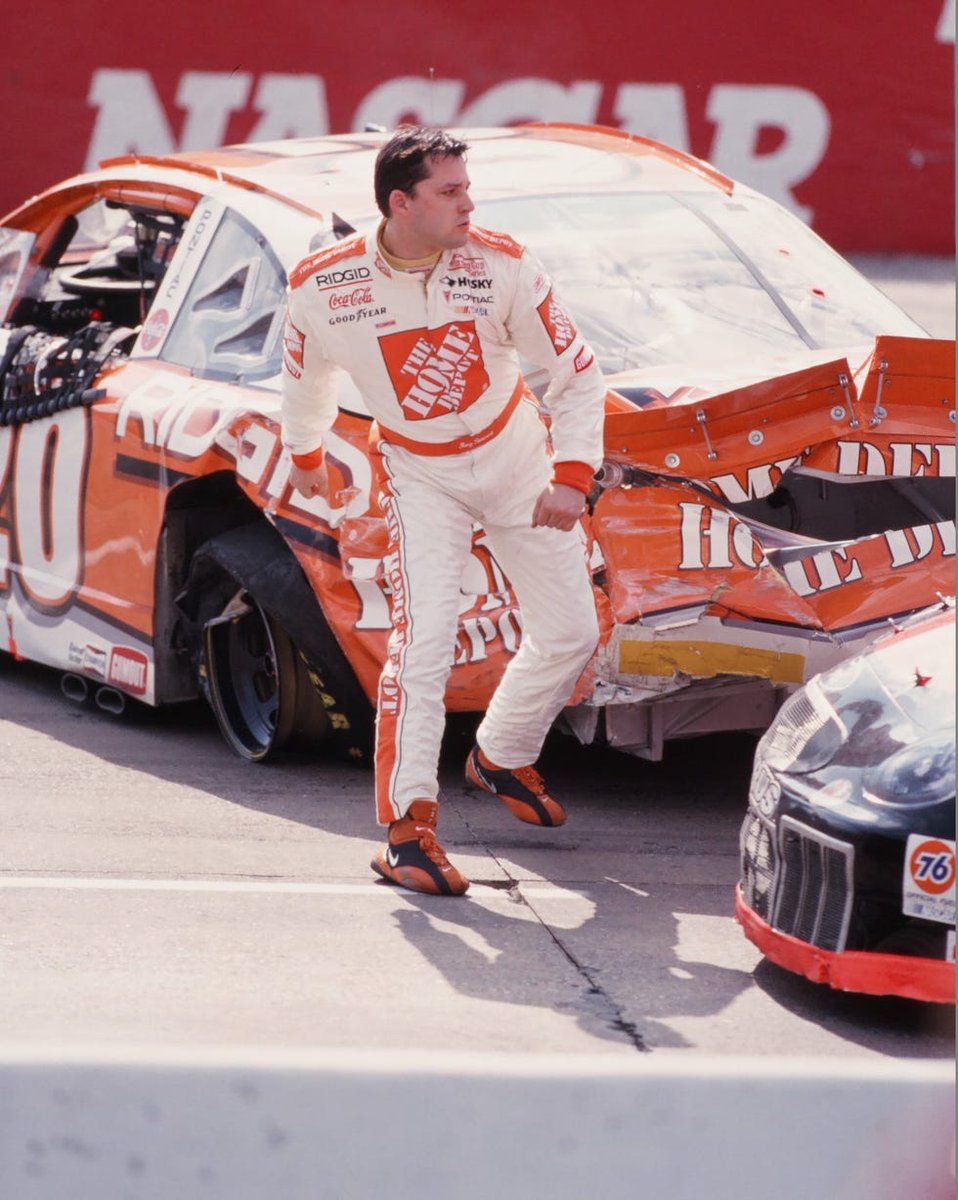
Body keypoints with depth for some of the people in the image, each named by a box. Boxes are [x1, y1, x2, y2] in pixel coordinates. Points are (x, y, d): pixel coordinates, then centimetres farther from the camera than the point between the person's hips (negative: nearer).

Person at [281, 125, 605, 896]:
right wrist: (305, 454, 19)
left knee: (571, 633, 8)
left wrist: (572, 474, -19)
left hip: (517, 456, 3)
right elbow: (306, 370, 4)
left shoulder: (501, 266, -19)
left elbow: (577, 371, -10)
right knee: (424, 638, -19)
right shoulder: (323, 286, -20)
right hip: (420, 474, -3)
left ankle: (503, 756, 35)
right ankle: (408, 827, -16)